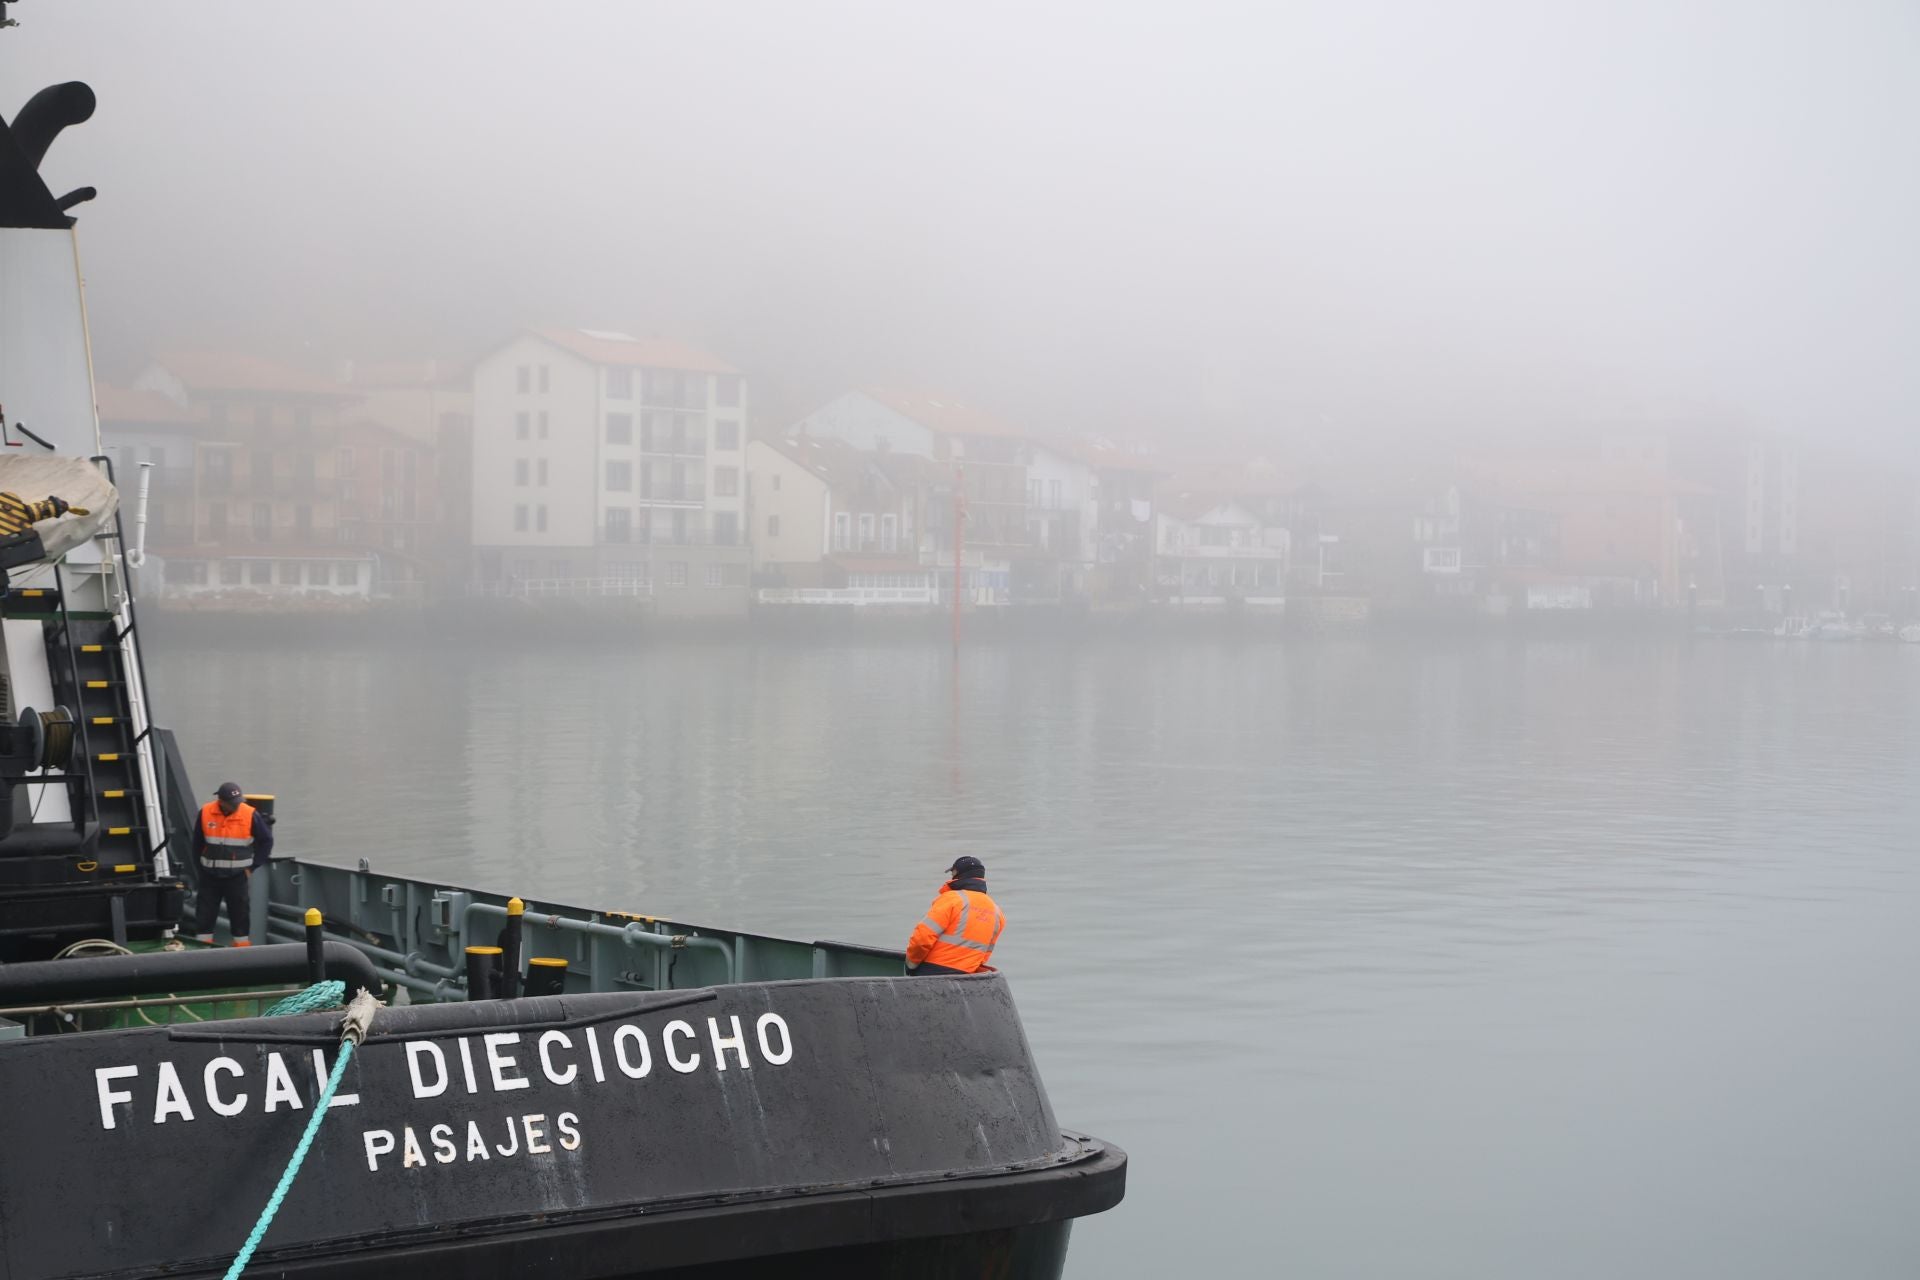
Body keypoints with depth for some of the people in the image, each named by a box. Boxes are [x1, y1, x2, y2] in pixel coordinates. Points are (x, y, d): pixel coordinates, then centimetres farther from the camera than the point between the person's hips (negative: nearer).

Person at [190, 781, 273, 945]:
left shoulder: (250, 815, -10)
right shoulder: (206, 813, -4)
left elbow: (266, 841, 1)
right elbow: (197, 842, 10)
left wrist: (253, 866, -1)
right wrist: (199, 865, 9)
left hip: (237, 875, -2)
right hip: (210, 875, 2)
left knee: (240, 913, 3)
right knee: (204, 913, 4)